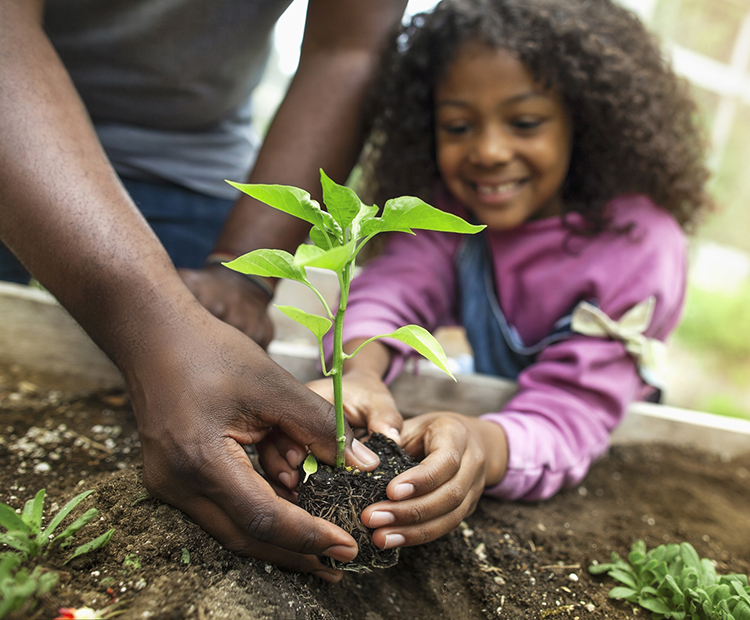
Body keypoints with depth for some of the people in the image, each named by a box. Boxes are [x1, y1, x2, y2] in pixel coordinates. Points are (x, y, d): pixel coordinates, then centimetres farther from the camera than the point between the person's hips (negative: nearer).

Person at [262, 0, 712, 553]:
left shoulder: (638, 244, -27)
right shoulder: (454, 203, -13)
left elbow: (572, 413, -35)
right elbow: (394, 288, -29)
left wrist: (486, 448, -57)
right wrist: (359, 371, -51)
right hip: (481, 399, 5)